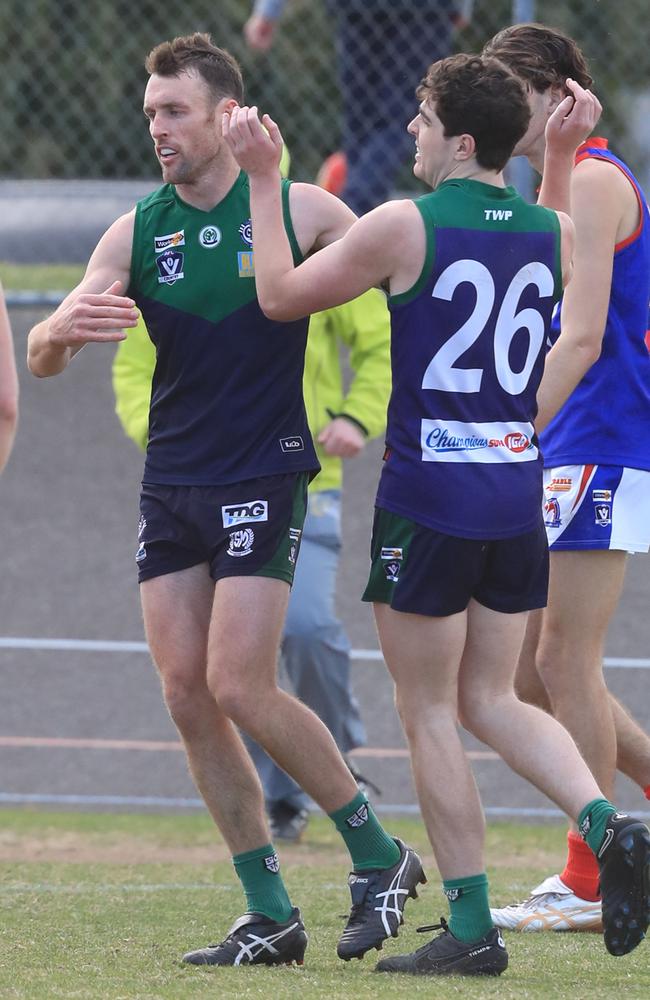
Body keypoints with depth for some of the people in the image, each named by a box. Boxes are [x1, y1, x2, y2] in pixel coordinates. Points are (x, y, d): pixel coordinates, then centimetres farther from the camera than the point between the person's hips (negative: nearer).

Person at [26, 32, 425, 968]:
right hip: (171, 486, 5)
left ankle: (379, 857, 4)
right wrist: (58, 332, -24)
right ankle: (271, 916, 7)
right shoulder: (137, 231, 4)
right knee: (187, 696, -1)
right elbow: (43, 357, -2)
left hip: (263, 478, -5)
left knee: (239, 688, -14)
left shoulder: (299, 210, -4)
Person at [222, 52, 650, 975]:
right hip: (518, 488, 6)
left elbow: (281, 294, -1)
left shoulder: (405, 226, -12)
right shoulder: (551, 231, 4)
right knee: (490, 699, 16)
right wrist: (560, 156, 33)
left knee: (429, 713, 4)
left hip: (430, 493, -6)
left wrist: (263, 180, 7)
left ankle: (472, 927, 3)